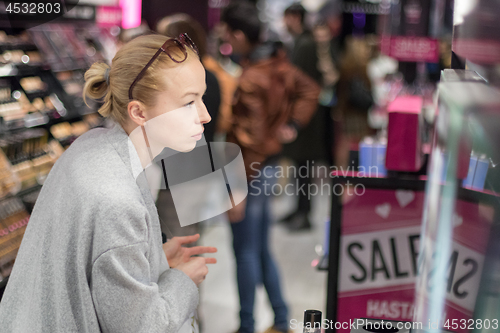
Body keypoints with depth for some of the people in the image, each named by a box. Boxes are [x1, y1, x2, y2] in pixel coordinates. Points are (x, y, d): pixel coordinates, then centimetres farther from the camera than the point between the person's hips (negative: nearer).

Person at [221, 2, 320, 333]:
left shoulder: (250, 80, -22)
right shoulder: (279, 63, 3)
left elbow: (249, 141, -23)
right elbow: (310, 90, 17)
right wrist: (292, 125, 11)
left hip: (252, 173, -9)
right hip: (267, 168, 9)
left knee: (246, 252, 5)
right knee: (261, 249, 19)